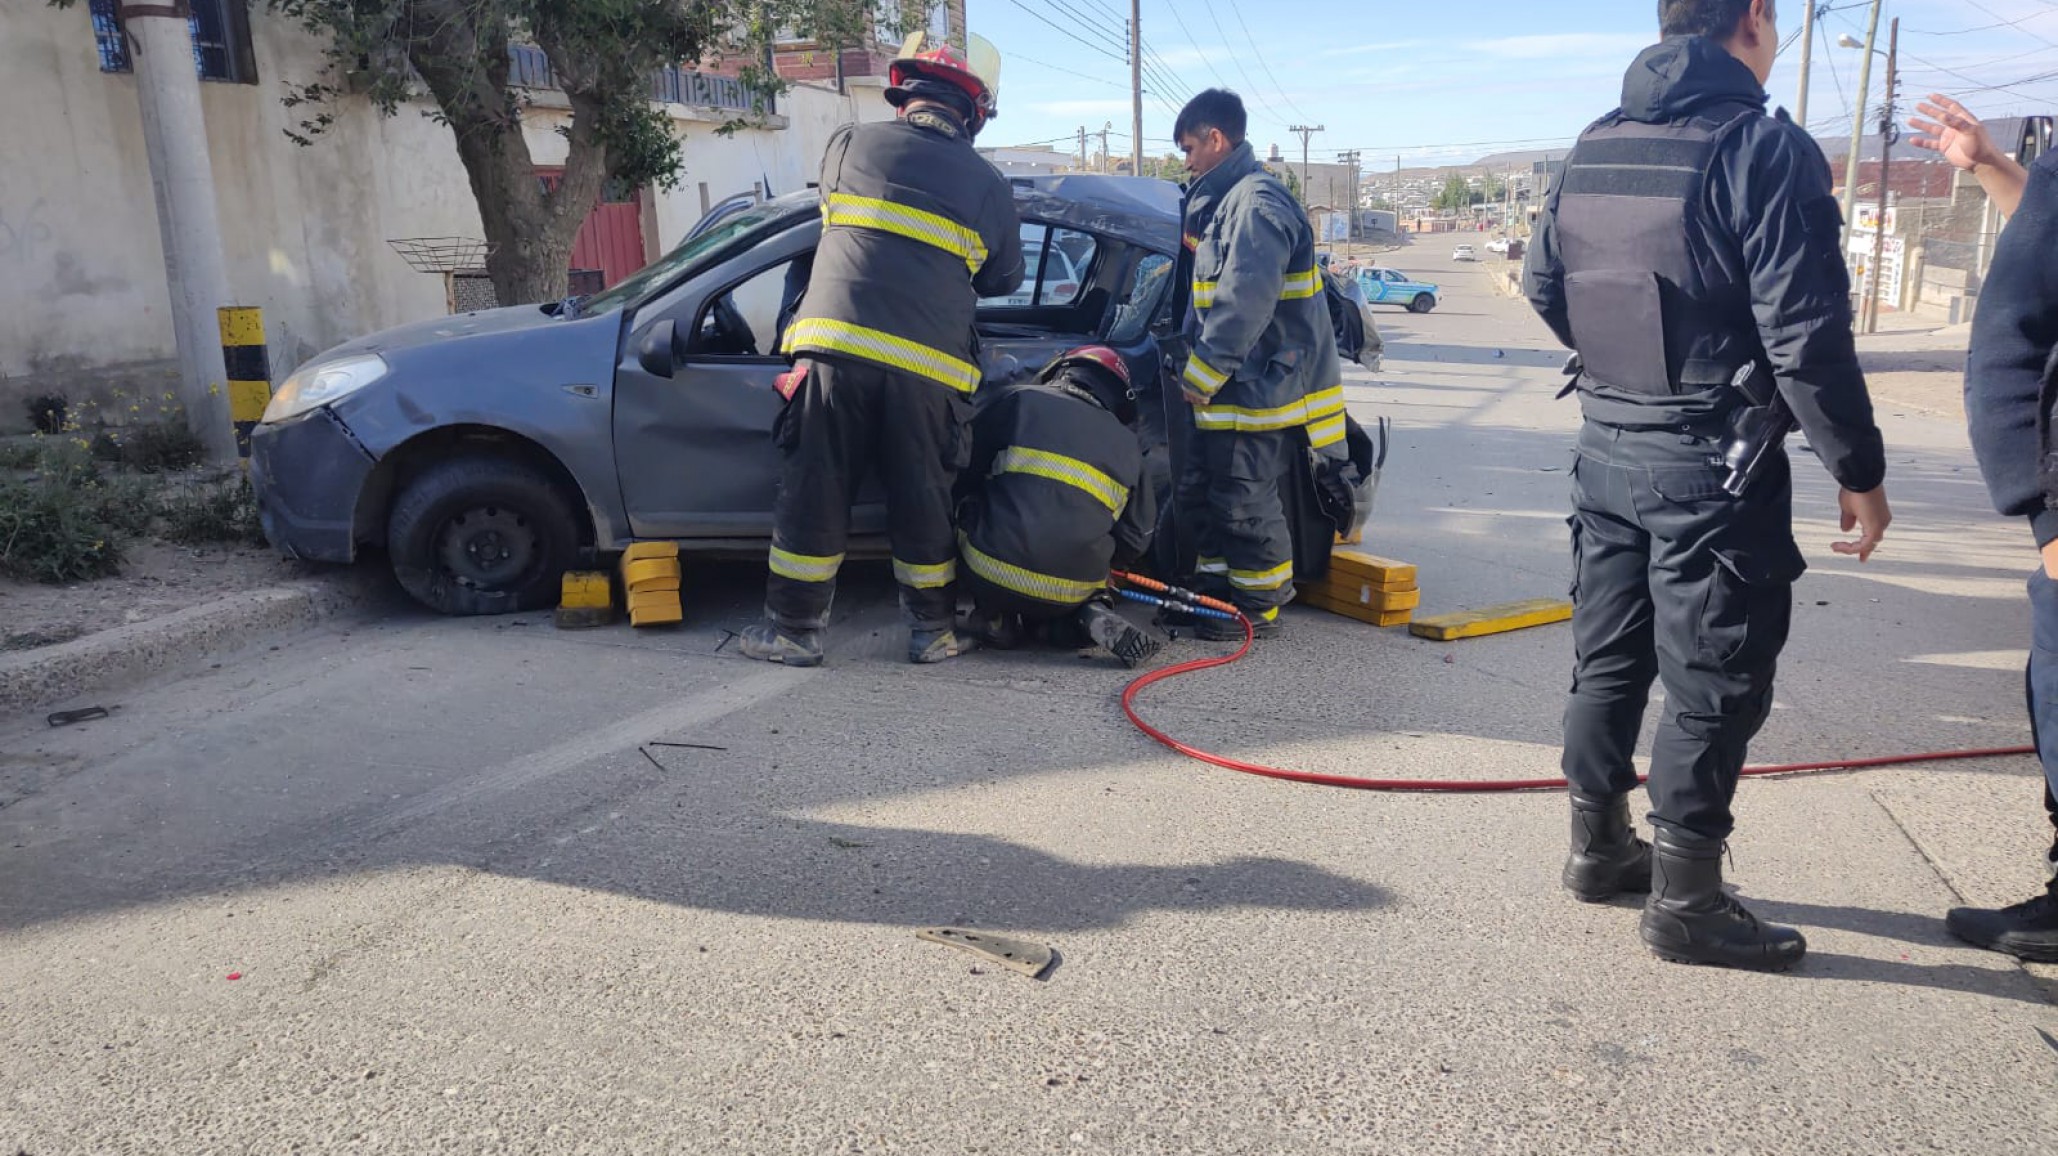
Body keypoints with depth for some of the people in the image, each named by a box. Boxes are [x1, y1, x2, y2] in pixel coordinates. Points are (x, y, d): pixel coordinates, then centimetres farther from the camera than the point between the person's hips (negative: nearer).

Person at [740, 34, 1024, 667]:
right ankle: (933, 632, 21)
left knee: (813, 493, 8)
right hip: (927, 365, 1)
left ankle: (794, 629, 15)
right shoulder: (987, 184, 11)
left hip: (836, 345, 0)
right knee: (922, 500, 11)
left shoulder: (850, 144, 11)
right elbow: (1005, 280, 21)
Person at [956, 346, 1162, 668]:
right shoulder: (1127, 445, 12)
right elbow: (1136, 539, 13)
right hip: (1073, 595, 3)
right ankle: (1091, 615, 2)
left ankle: (996, 617, 12)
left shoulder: (1021, 400, 3)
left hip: (992, 578, -3)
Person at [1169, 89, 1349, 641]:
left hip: (1257, 388, -11)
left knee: (1245, 502, -2)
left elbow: (1245, 303, -25)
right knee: (1199, 493, 17)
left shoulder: (1258, 202, -17)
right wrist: (1196, 369, 18)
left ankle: (1258, 608, 10)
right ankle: (1215, 590, 30)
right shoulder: (1224, 201, 17)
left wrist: (1203, 372, -20)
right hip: (1224, 390, 11)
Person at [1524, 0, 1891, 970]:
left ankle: (1598, 849, 29)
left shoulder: (1593, 147, 8)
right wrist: (1859, 471, -9)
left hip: (1607, 447, 7)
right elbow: (1806, 335, -18)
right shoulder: (1762, 147, -14)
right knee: (1712, 684, 2)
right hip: (1712, 463, -7)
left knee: (1607, 659, 16)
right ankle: (1684, 901, 11)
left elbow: (1544, 284, 16)